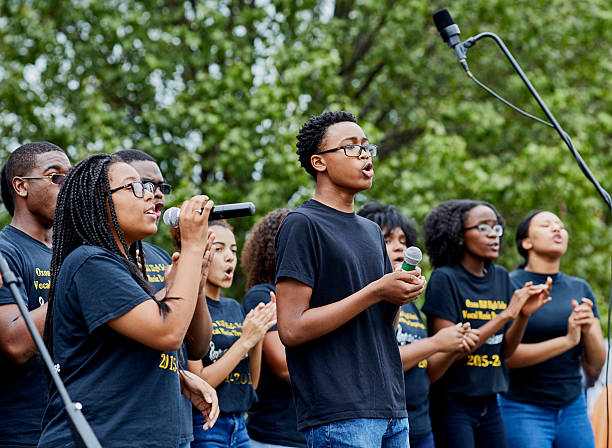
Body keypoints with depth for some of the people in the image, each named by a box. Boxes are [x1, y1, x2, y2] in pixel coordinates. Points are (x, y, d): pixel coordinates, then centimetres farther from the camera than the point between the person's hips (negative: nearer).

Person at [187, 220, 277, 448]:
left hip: (239, 427, 7)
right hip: (203, 429, -7)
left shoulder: (234, 308, 13)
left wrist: (259, 337, -2)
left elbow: (251, 384, 12)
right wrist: (245, 341, -13)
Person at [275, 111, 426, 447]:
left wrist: (400, 295, 1)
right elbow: (292, 328, -15)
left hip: (392, 409, 8)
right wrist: (376, 292, -14)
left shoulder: (371, 230, 19)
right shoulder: (302, 225, -7)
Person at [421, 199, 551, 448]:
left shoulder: (501, 277, 9)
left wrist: (524, 314, -8)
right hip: (452, 402, -6)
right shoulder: (445, 278, -10)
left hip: (488, 403, 6)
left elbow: (505, 350, 10)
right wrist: (505, 314, -17)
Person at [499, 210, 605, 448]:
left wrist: (588, 329, -13)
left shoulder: (580, 288, 10)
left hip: (573, 409, 5)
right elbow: (506, 356, -15)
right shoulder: (508, 286, -6)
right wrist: (567, 340, -20)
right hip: (524, 409, -5)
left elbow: (596, 364, 8)